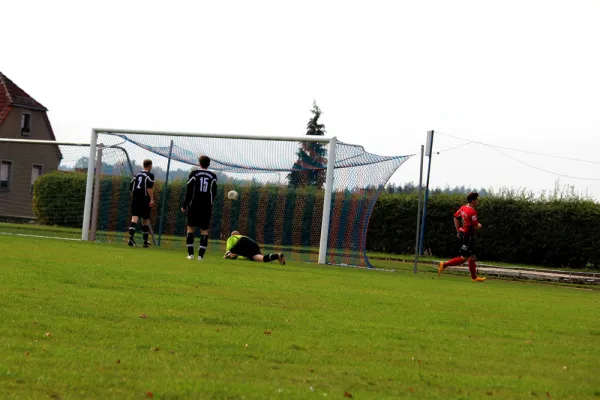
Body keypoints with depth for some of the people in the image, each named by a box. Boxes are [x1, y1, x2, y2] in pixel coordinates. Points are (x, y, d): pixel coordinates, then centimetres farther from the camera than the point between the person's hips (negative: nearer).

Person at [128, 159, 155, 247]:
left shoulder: (136, 175, 17)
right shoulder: (150, 175, -2)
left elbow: (131, 187, 18)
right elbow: (149, 188, -14)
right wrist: (152, 199, -15)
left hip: (135, 199, 4)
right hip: (144, 200, -4)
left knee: (134, 217, -7)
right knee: (145, 220, 7)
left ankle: (131, 236, -29)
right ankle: (145, 241, 15)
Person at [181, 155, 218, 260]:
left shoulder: (194, 174, 0)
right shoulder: (213, 176, 5)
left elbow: (189, 191, -2)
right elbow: (214, 193, 9)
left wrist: (184, 205, 4)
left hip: (194, 205, -1)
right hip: (207, 206, 1)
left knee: (191, 228, 7)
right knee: (204, 230, 4)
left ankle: (190, 253, 0)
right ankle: (201, 254, -5)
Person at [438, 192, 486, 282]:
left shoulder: (463, 208, 7)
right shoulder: (472, 211, -21)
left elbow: (456, 217, 18)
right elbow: (475, 227, -20)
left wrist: (458, 231, 23)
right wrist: (479, 225, 4)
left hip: (462, 233, 10)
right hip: (468, 236, -10)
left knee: (472, 257, 16)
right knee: (463, 258, -4)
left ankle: (474, 277, 23)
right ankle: (444, 265, -3)